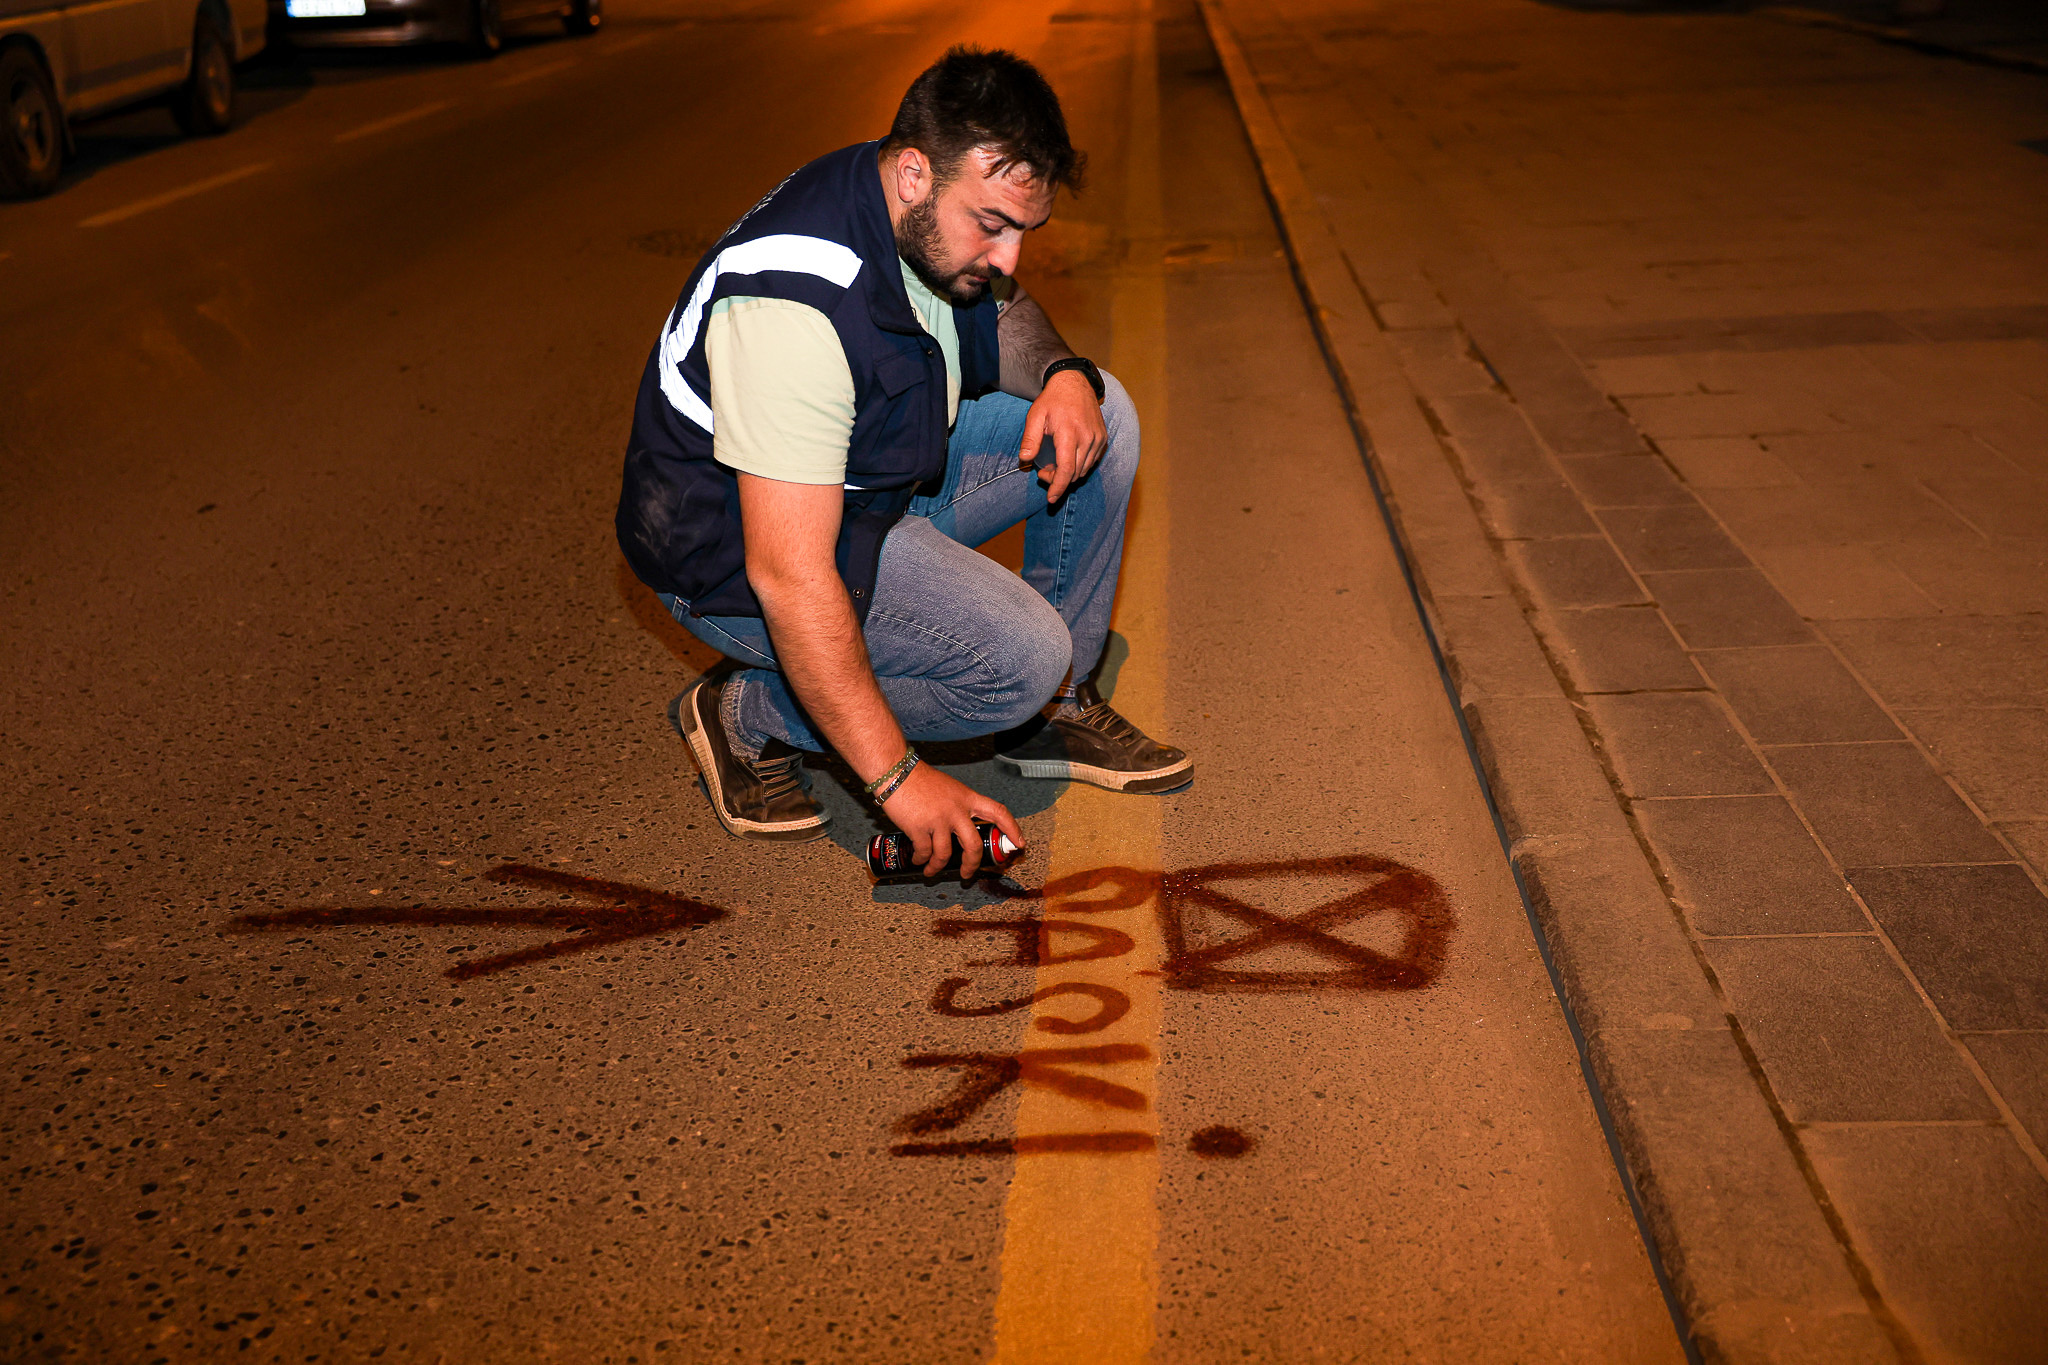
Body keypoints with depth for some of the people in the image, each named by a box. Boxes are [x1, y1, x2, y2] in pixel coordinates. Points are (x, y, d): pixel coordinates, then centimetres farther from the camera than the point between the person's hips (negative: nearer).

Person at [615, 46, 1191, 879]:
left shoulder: (934, 218, -8)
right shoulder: (800, 302, -35)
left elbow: (1001, 313, 15)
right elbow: (789, 577, -37)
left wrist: (1063, 373, -11)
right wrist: (898, 777, -35)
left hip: (865, 474, 9)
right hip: (736, 551, -9)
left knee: (1100, 421, 1)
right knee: (1019, 659, -24)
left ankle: (1057, 708, 11)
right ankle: (748, 717, -3)